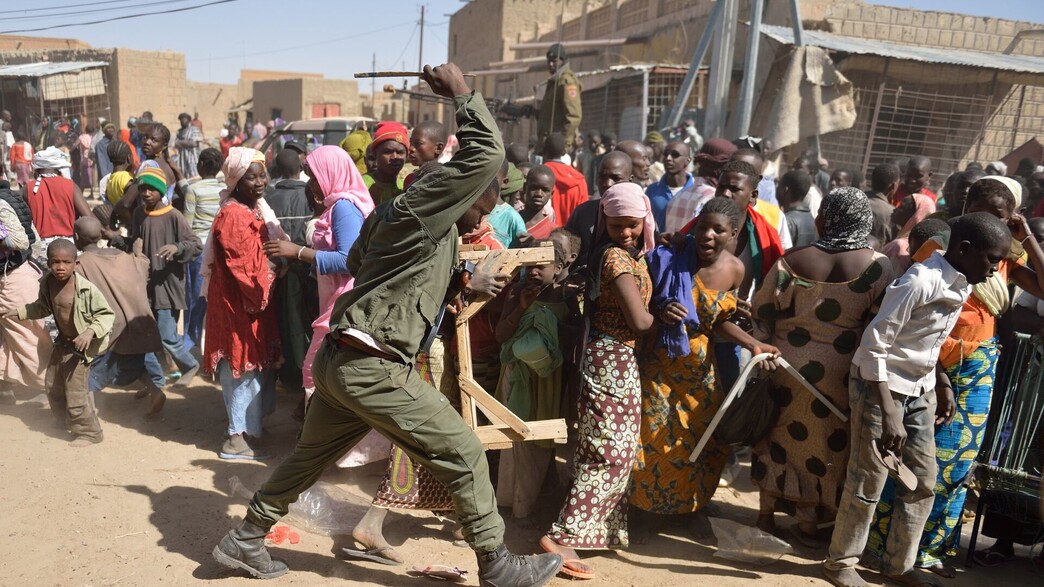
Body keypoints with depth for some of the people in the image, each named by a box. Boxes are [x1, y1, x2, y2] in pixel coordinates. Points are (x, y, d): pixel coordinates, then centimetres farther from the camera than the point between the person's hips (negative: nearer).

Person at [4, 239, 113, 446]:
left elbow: (106, 314, -20)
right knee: (53, 386, 23)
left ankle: (89, 432, 15)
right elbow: (42, 307, 14)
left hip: (81, 345, -8)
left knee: (75, 393, -3)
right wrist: (19, 312, 7)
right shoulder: (47, 283, -7)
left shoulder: (86, 288, -26)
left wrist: (90, 331, -33)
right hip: (63, 341, 8)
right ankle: (67, 418, 47)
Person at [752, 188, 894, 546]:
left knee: (779, 436, 17)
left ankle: (767, 514, 27)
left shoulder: (792, 262, -9)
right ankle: (808, 524, 26)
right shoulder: (878, 268, -10)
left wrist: (775, 344, 10)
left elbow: (762, 313, -4)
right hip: (841, 376, 0)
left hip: (787, 366, 1)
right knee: (826, 444, 15)